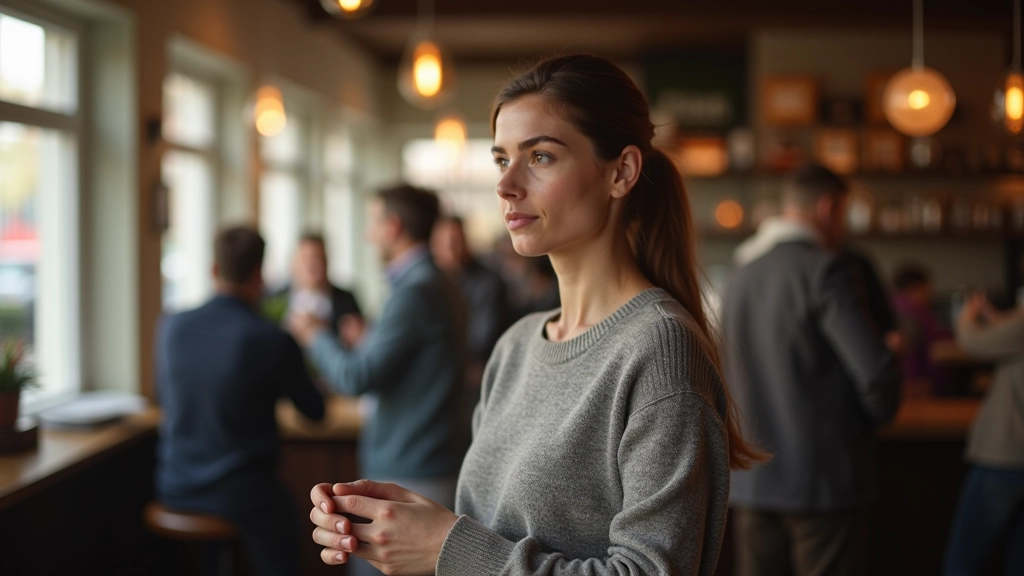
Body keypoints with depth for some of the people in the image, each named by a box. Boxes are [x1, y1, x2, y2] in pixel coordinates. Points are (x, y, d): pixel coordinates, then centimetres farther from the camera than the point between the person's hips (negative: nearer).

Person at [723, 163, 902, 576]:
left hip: (750, 483, 7)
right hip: (822, 479, -7)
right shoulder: (822, 269, -12)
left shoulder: (741, 275, 11)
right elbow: (876, 370, -17)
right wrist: (874, 418, 2)